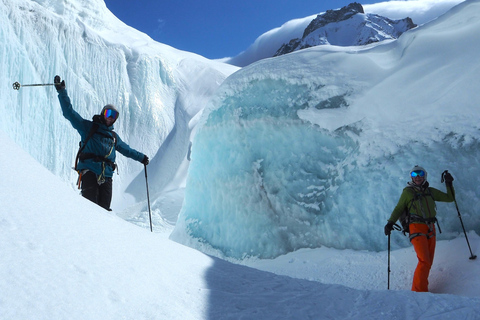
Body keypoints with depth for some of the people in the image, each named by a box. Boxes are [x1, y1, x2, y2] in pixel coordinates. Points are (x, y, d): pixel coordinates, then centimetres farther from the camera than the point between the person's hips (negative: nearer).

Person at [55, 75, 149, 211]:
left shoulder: (114, 136, 28)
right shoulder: (88, 127, 13)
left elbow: (126, 149, 44)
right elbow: (70, 113, 6)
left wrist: (141, 157, 51)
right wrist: (62, 91, -2)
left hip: (106, 175, 5)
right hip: (89, 170, -4)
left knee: (104, 207, -8)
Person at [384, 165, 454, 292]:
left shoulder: (431, 191, 16)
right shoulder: (408, 191, 3)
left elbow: (449, 198, 22)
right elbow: (398, 209, 5)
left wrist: (449, 184, 8)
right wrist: (390, 223, -9)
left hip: (430, 229, 6)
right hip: (417, 228, -6)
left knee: (428, 262, 5)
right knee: (424, 261, -18)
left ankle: (421, 287, 14)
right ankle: (418, 291, -15)